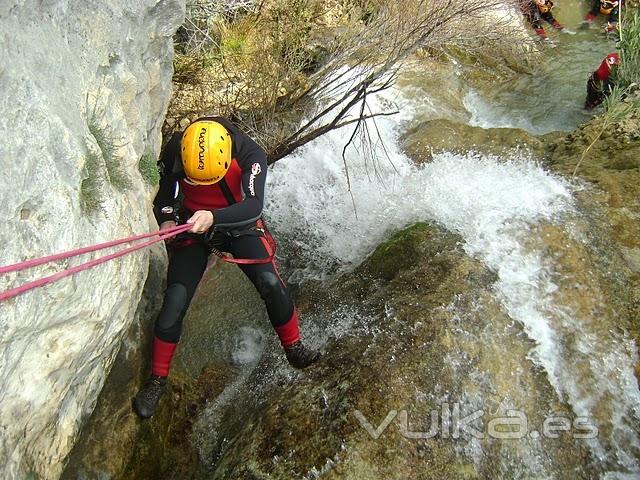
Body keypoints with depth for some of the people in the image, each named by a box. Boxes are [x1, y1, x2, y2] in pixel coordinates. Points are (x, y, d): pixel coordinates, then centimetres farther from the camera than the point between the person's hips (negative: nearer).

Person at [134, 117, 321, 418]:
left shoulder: (250, 154, -28)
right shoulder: (174, 152, -19)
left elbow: (254, 205, -39)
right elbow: (165, 191, 0)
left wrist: (214, 217, -56)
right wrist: (166, 219, -18)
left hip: (239, 224, -1)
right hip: (192, 225, 1)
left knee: (270, 283, -21)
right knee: (175, 301, -9)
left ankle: (294, 348, 3)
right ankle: (157, 379, 8)